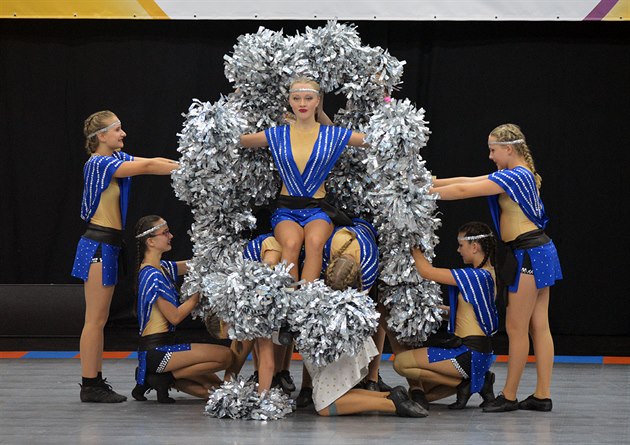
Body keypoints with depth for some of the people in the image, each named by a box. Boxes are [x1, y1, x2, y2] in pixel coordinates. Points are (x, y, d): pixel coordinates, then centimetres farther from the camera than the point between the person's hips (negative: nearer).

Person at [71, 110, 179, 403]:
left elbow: (152, 162, 5)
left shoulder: (117, 158, 12)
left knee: (99, 319, 11)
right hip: (98, 244, -9)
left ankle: (96, 382, 15)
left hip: (108, 246, 9)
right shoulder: (98, 164, -15)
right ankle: (90, 385, -1)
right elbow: (147, 167, -20)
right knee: (95, 319, -5)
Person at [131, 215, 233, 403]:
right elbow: (174, 316, -15)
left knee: (213, 387, 5)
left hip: (161, 348, 9)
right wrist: (200, 293, -9)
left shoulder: (162, 268, 12)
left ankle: (154, 374, 5)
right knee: (225, 356, -14)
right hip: (155, 350, -9)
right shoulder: (153, 276, -16)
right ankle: (165, 377, -7)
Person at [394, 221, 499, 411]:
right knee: (419, 393, 15)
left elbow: (426, 271, -16)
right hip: (479, 353, 9)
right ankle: (478, 381, 7)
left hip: (469, 353, -9)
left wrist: (414, 247, -3)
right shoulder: (489, 274, 10)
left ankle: (463, 383, -5)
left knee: (401, 362, -8)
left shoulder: (475, 276, -19)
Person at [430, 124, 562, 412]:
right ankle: (542, 395, 10)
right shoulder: (518, 174, 14)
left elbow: (464, 191, -17)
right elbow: (468, 181, 14)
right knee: (539, 326, 8)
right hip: (538, 252, 10)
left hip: (529, 255, -10)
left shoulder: (515, 176, -17)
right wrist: (431, 183, 10)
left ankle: (509, 396, 4)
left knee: (516, 328, -3)